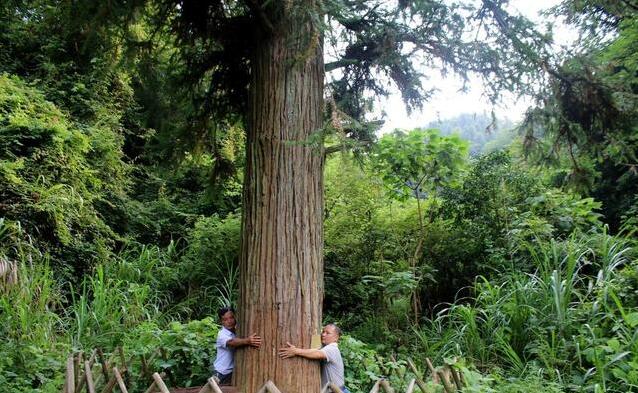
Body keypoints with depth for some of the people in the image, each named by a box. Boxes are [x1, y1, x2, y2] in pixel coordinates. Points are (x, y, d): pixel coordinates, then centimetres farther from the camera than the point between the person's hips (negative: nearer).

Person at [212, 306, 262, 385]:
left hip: (234, 372, 5)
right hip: (221, 373, -5)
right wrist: (247, 341, -57)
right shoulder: (222, 334, -20)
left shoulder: (237, 331, -1)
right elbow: (231, 342, -40)